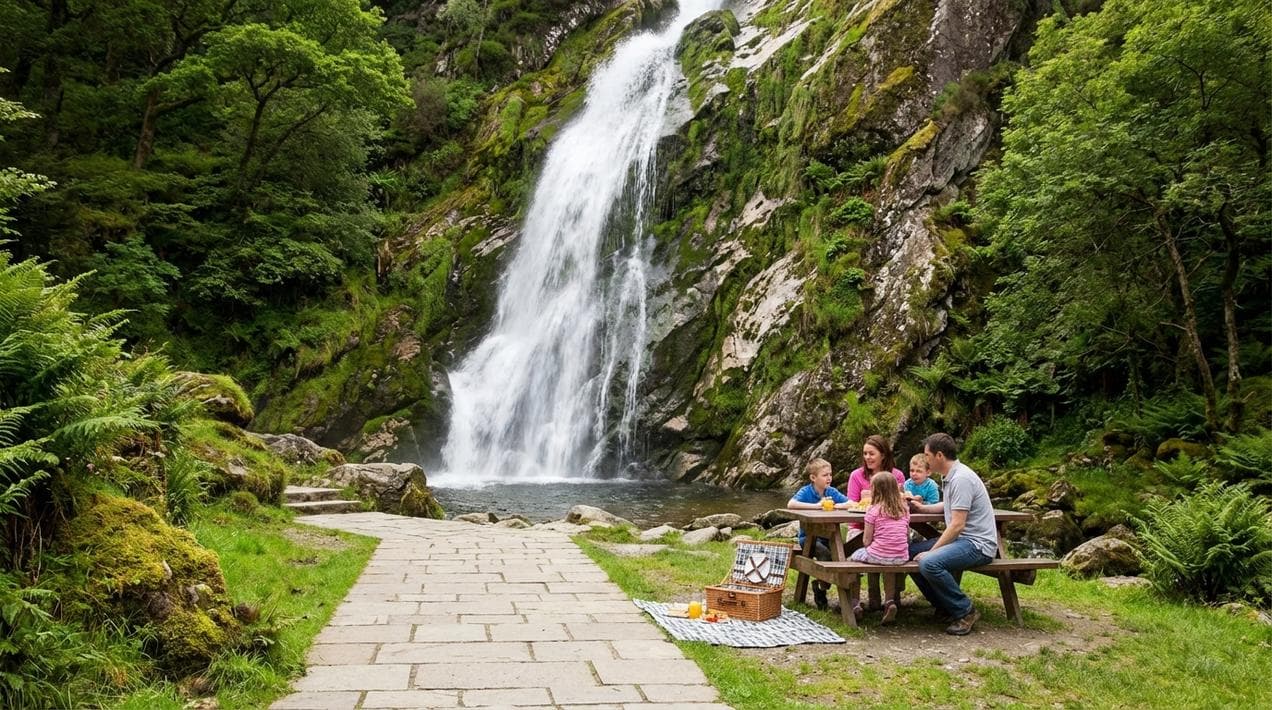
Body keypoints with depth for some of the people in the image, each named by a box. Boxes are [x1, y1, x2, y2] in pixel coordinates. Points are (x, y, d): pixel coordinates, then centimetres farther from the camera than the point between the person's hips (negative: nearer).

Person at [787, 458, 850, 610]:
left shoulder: (831, 492, 4)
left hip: (827, 536, 5)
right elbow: (791, 504, -28)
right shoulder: (806, 492, -9)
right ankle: (821, 588, -5)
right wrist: (816, 505, -30)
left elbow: (852, 504, -3)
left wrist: (835, 506, -20)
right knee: (825, 553, -31)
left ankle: (821, 587, 1)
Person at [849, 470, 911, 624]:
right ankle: (890, 601, 21)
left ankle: (855, 602, 19)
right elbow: (907, 537, 11)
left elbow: (866, 541, -7)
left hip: (878, 555, -5)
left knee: (855, 556, 24)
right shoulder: (904, 509, 6)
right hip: (901, 557, 5)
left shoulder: (874, 510, -8)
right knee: (890, 567, 38)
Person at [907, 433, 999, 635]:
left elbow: (957, 525, -24)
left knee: (929, 563, -31)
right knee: (910, 551, 7)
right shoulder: (952, 475, 12)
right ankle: (945, 605, 13)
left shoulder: (961, 478, -19)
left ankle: (965, 611, -12)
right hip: (962, 539, 11)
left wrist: (931, 551, -21)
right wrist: (923, 508, 23)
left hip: (977, 544, -11)